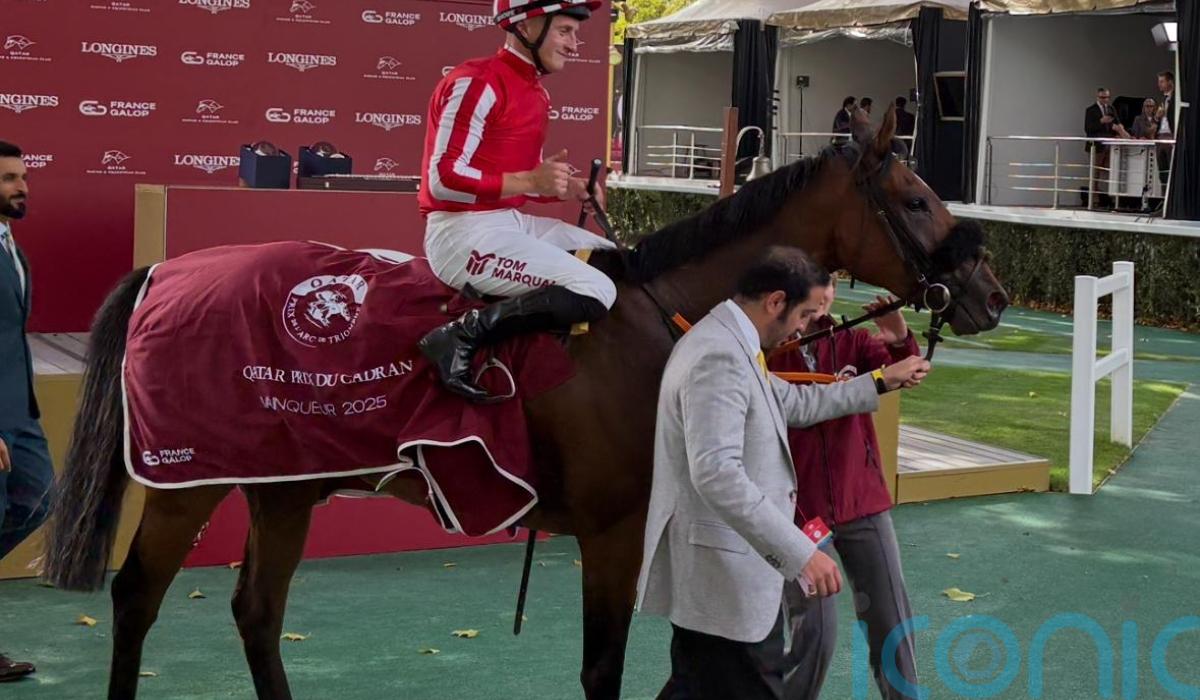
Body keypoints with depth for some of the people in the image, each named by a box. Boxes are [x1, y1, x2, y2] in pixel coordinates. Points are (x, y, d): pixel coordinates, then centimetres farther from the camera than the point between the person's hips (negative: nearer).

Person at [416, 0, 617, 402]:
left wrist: (564, 187, 4)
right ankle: (463, 335, -19)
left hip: (512, 222, 10)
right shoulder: (477, 82, -14)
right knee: (596, 292, -21)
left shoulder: (535, 93, 16)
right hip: (464, 230, -10)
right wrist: (532, 180, -23)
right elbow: (445, 179, -20)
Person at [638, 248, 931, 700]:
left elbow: (795, 403, 27)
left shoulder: (730, 344, 13)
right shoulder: (720, 357, -21)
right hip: (725, 580, -11)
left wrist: (881, 383, 32)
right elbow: (716, 474, -30)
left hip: (712, 572, 11)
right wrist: (800, 553, -31)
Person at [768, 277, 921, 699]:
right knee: (815, 631, -2)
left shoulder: (853, 342, 5)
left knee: (891, 618, 7)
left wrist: (900, 342, -35)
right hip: (796, 506, -3)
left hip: (861, 500, 4)